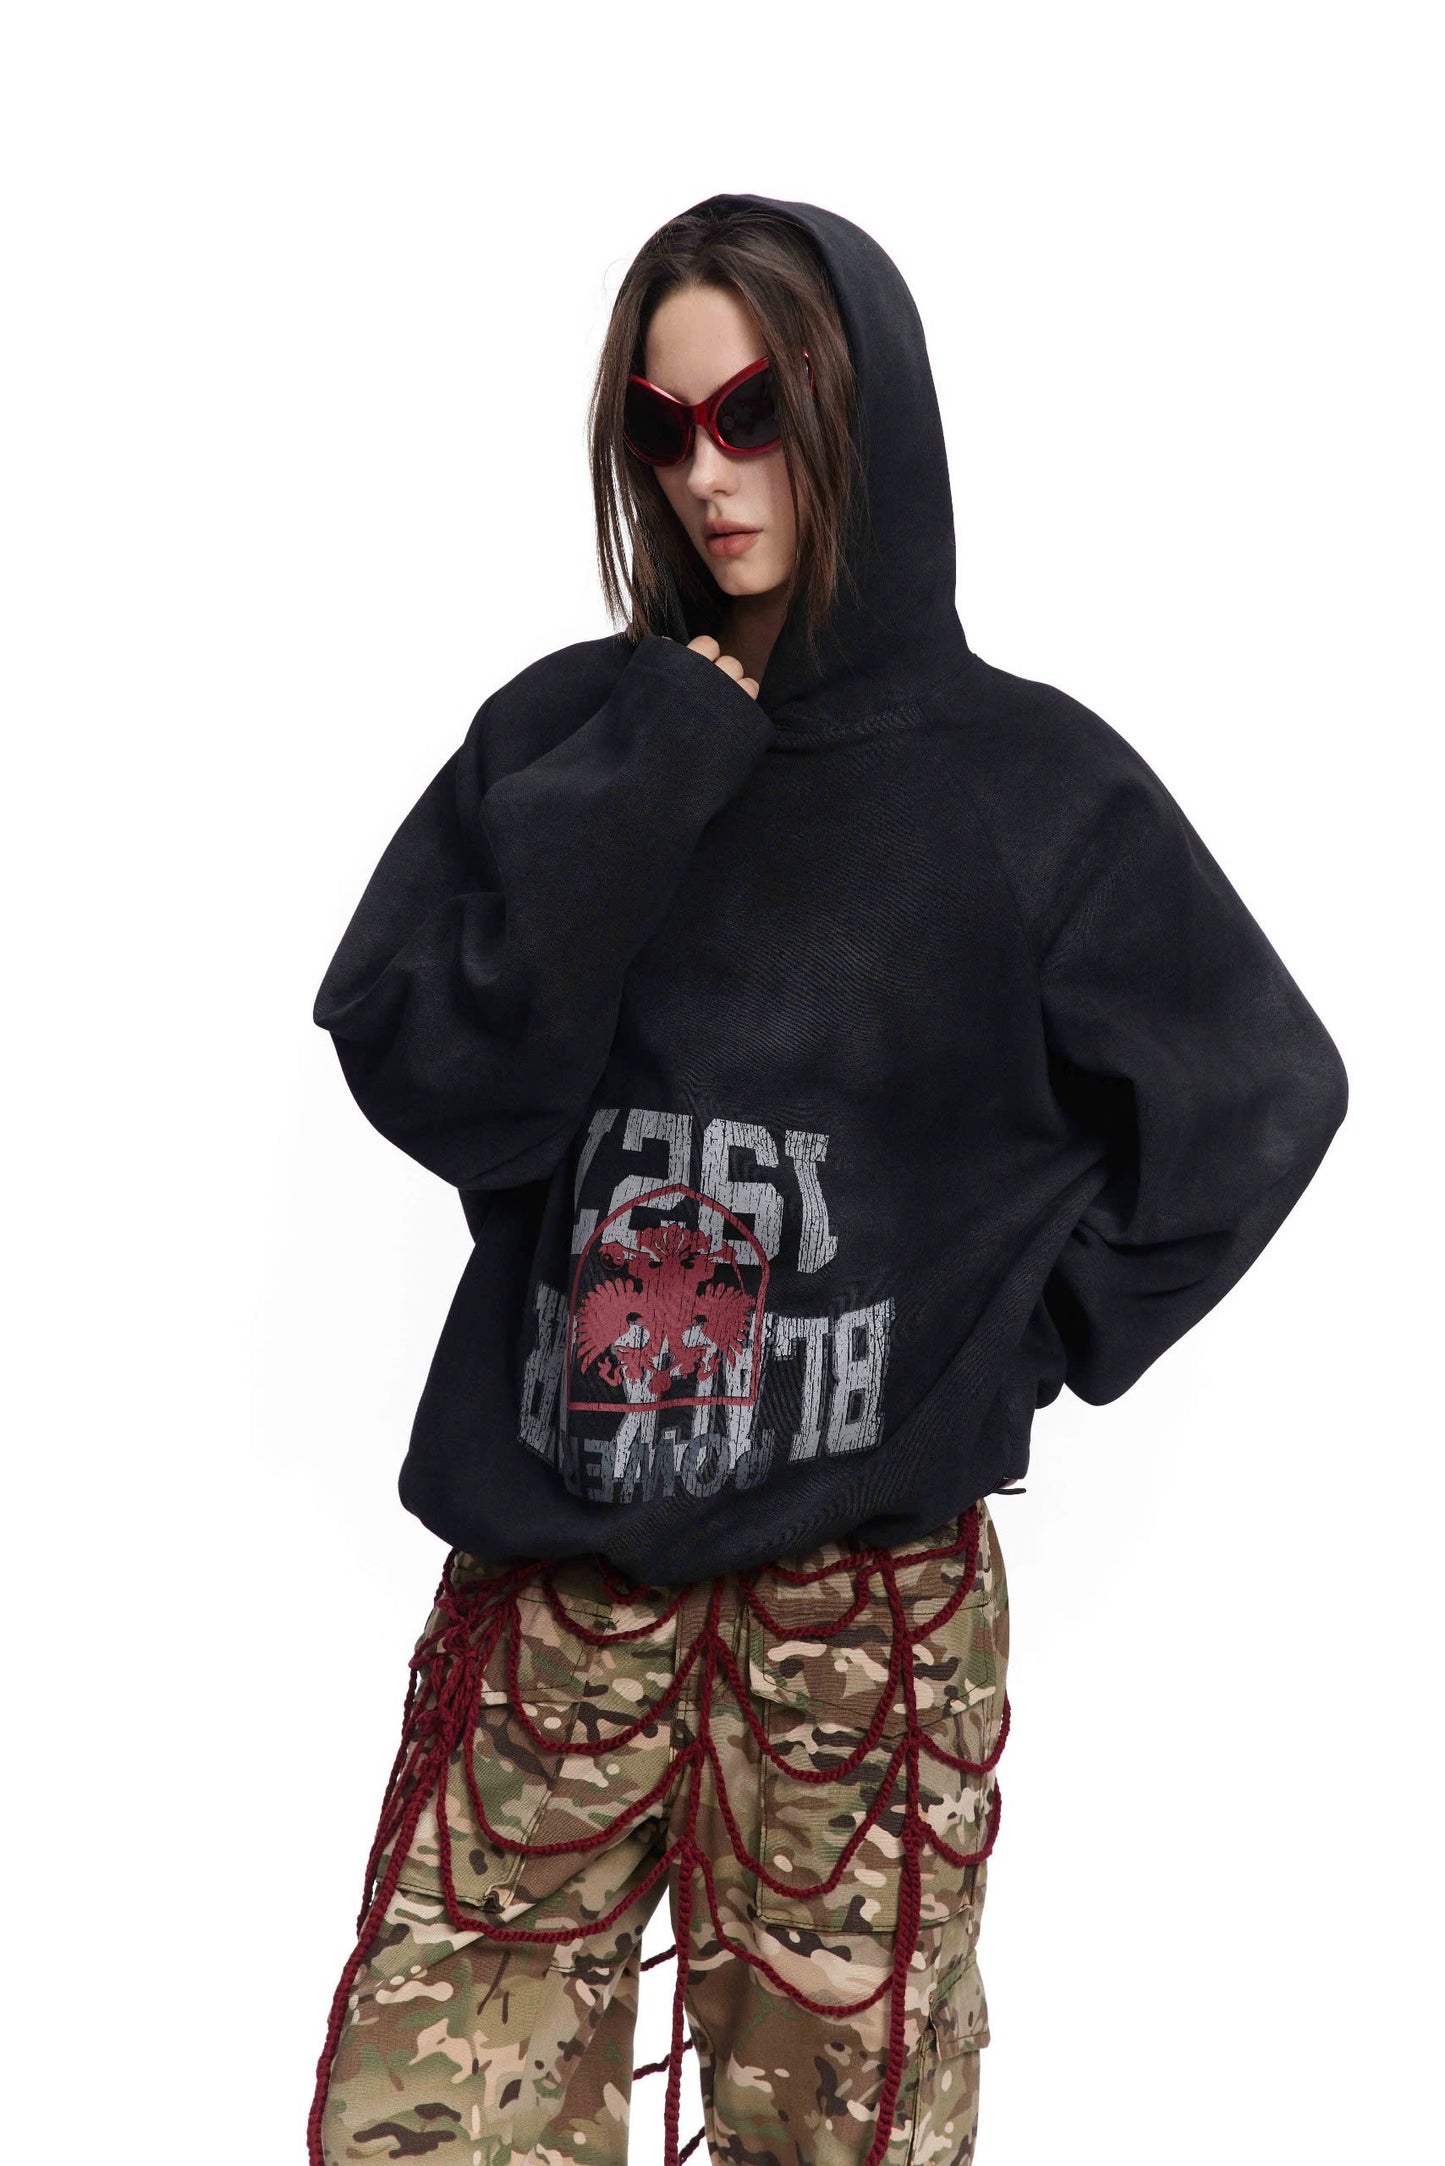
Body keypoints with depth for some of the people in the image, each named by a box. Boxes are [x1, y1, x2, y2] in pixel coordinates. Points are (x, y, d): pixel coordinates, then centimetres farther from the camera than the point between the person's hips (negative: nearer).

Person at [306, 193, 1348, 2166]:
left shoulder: (1025, 778, 1)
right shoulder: (565, 738, 6)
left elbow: (1259, 1093, 8)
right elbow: (434, 1087, -5)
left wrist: (1036, 1329, 2)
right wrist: (636, 789, -9)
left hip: (869, 1609, -2)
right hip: (550, 1592, 2)